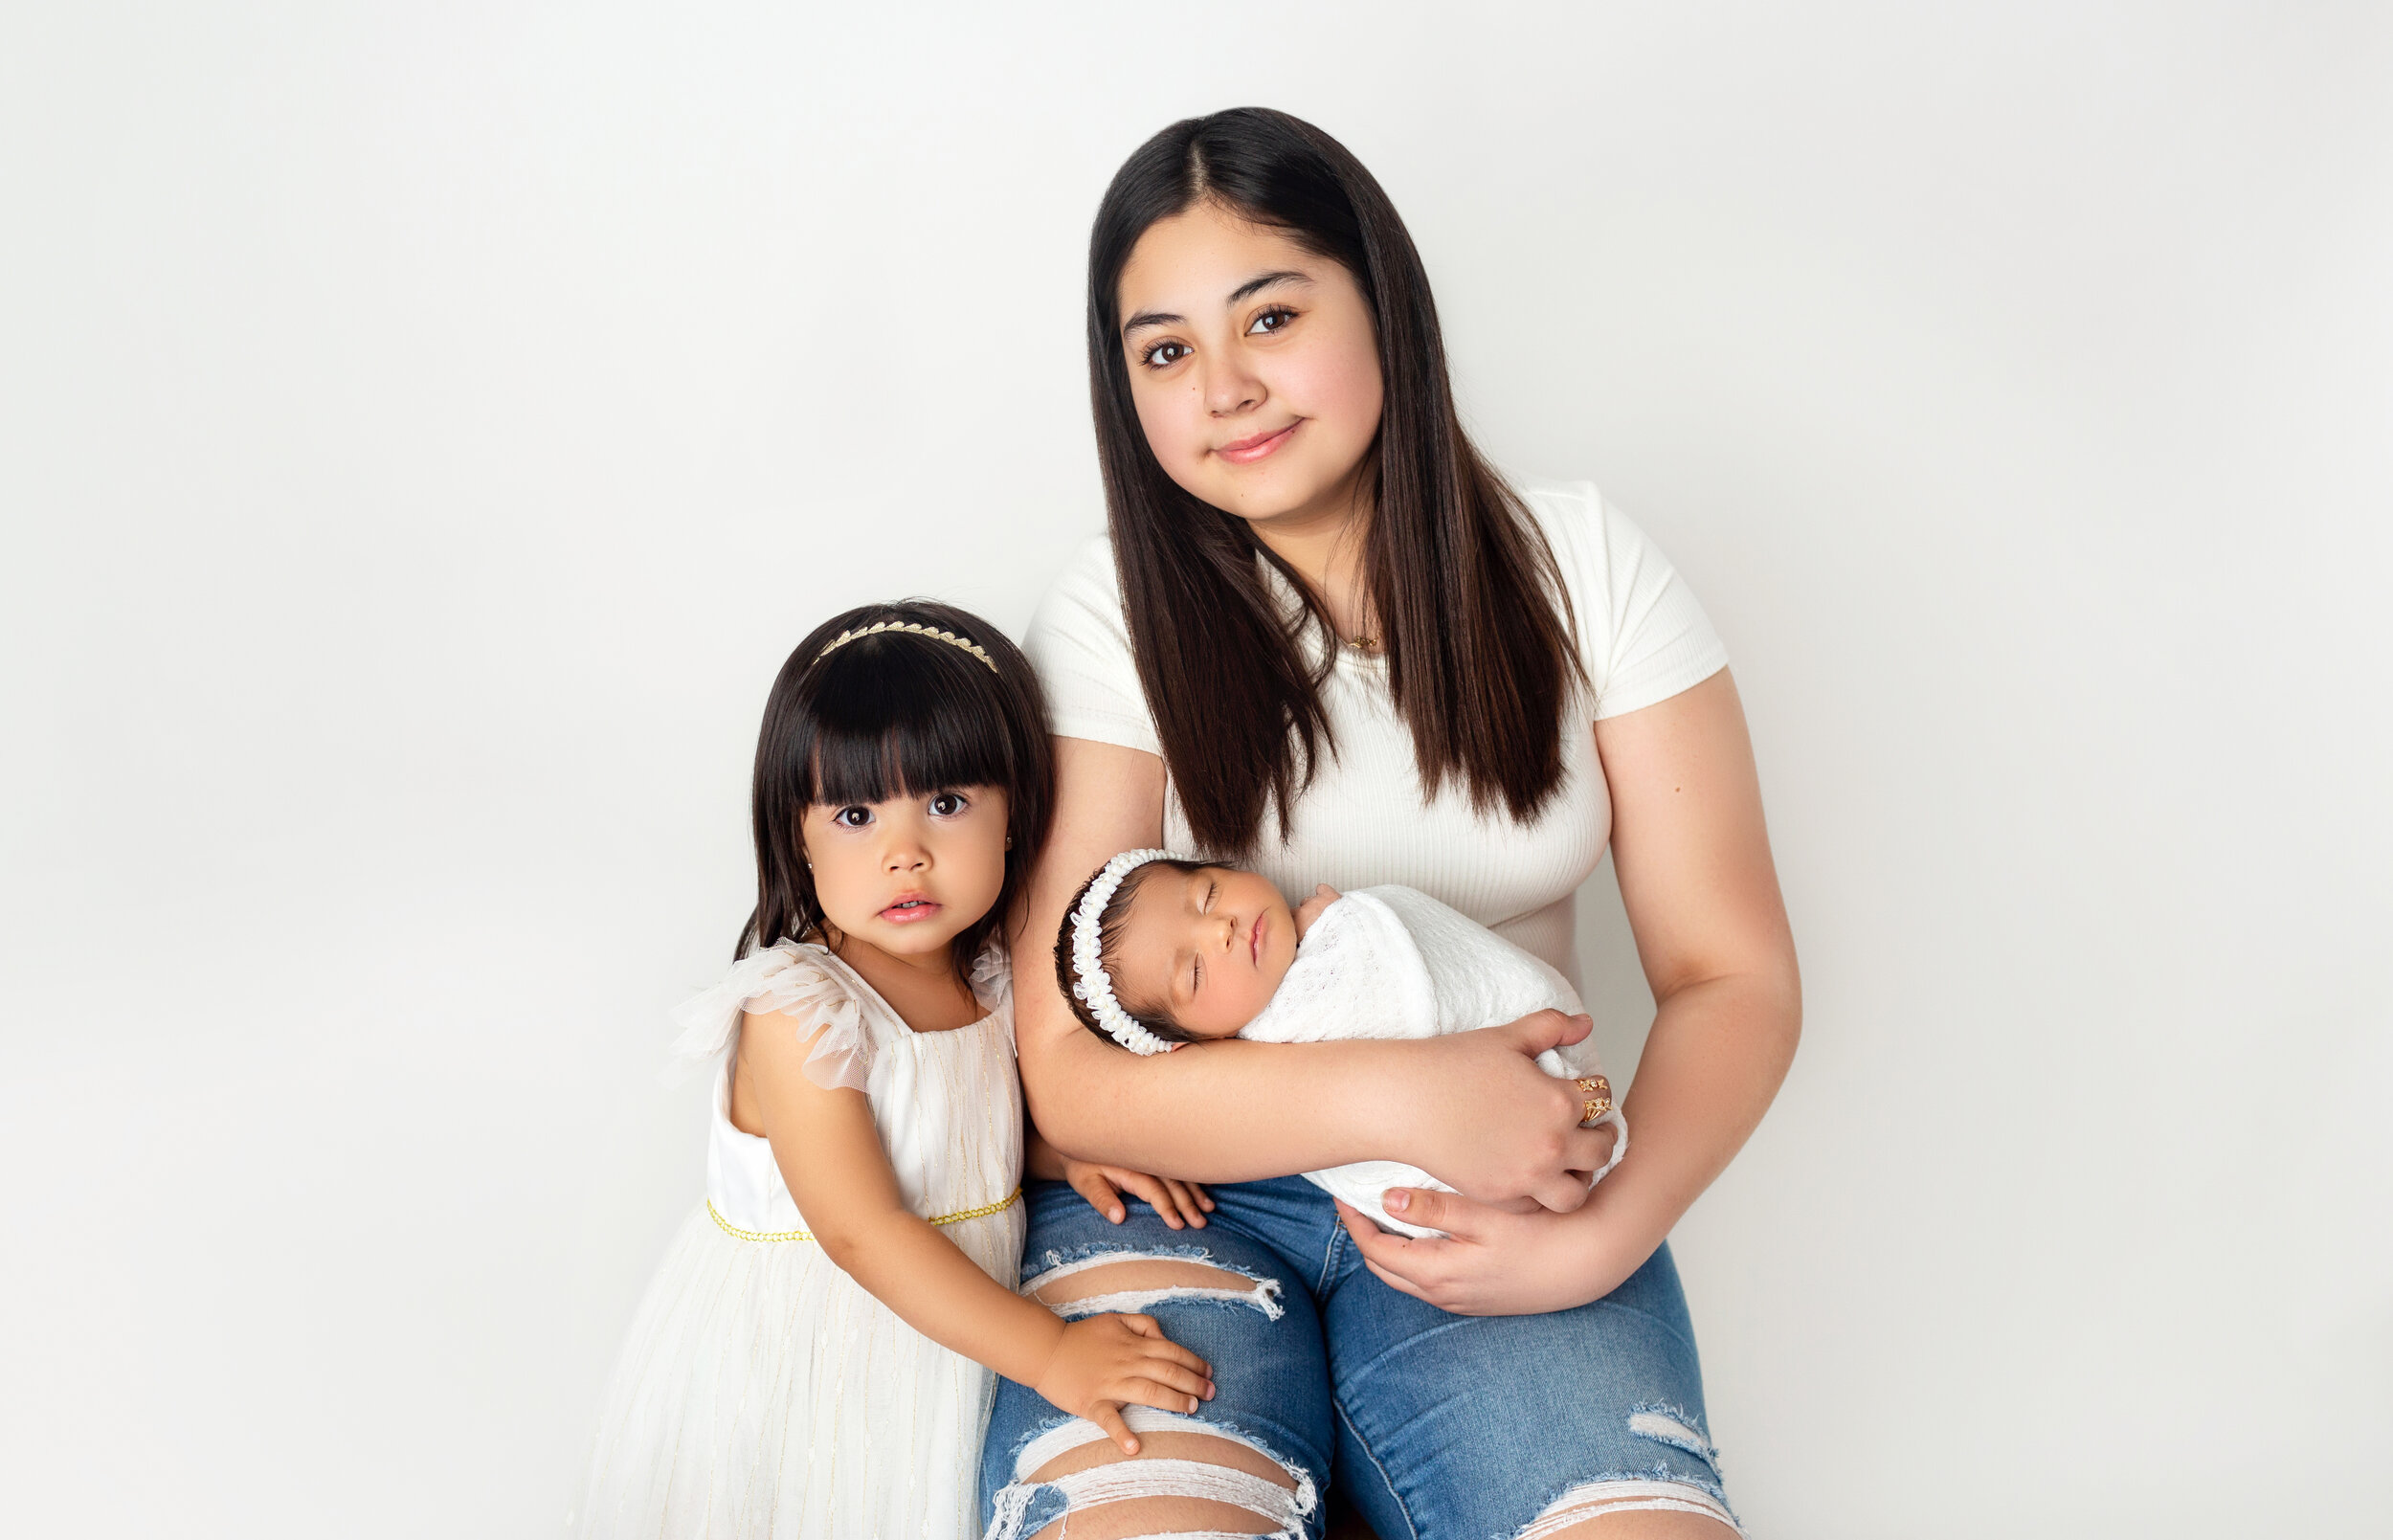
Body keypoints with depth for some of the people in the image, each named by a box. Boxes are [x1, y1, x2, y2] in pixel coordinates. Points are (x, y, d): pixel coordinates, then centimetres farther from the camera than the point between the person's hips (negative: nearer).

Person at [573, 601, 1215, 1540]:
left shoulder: (990, 978, -3)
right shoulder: (795, 1011, -23)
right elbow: (862, 1231, -27)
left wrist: (1072, 1154, -6)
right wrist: (1049, 1353, -32)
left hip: (951, 1336, 6)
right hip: (802, 1356, -5)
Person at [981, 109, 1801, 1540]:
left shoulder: (1581, 563, 2)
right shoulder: (1113, 619, -3)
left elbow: (1732, 977, 1)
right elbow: (1070, 1076, -7)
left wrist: (1602, 1234, -17)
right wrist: (1401, 1095, -22)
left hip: (1484, 1207, 1)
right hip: (1176, 1192, -1)